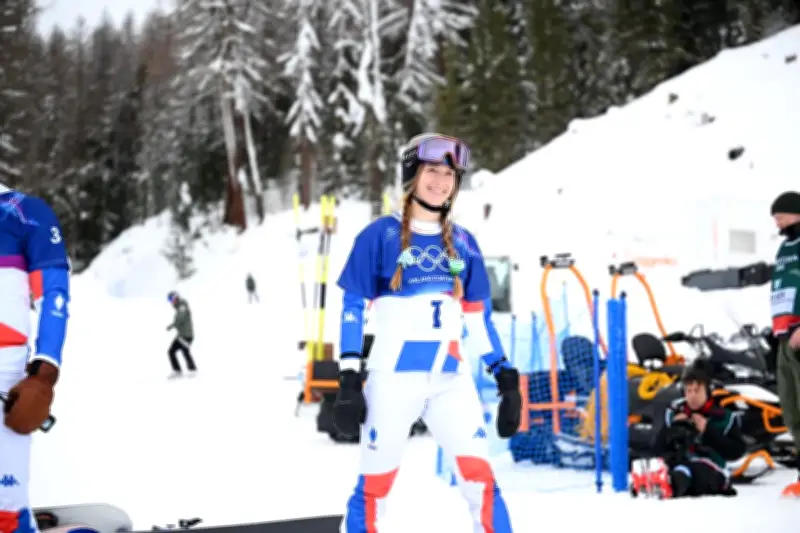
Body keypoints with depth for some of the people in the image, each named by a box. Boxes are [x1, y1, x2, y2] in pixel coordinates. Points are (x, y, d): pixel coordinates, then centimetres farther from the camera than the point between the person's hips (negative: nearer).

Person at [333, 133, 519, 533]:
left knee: (480, 476, -5)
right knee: (374, 484, 1)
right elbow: (352, 308, -2)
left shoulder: (462, 243, 10)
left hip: (451, 379, 3)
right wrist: (348, 379, -10)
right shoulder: (380, 236, -2)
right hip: (394, 377, -3)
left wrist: (504, 376, 10)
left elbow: (477, 317, 16)